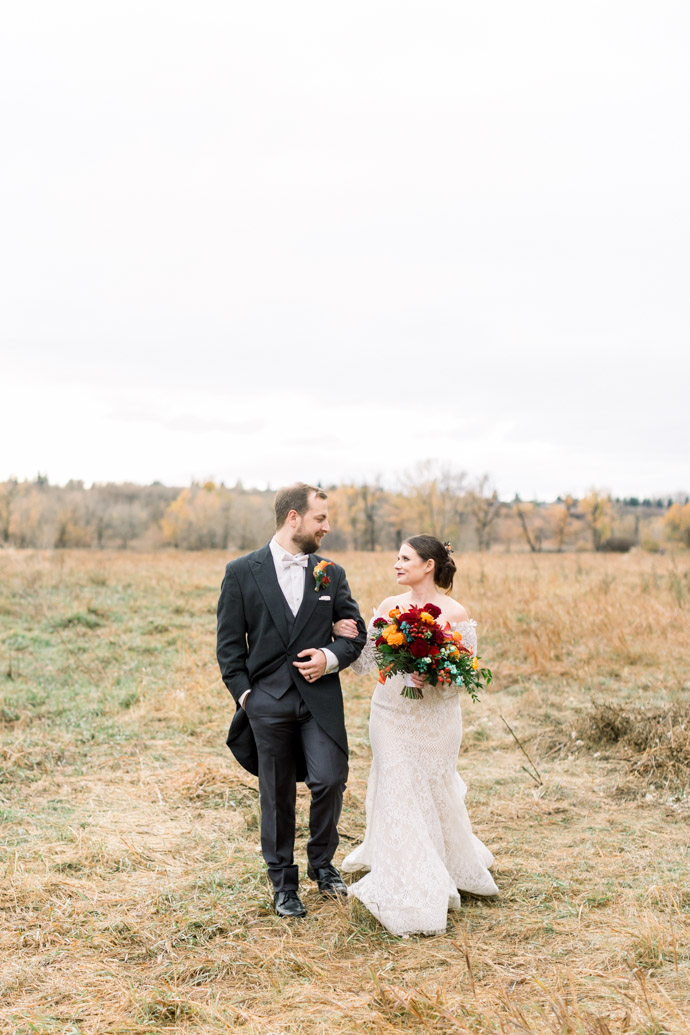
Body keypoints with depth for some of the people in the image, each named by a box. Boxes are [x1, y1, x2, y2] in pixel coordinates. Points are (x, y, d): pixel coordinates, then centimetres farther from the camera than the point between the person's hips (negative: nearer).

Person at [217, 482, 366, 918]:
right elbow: (230, 642, 2)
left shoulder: (331, 573, 7)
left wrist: (330, 658, -8)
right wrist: (244, 694, -5)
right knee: (277, 796, 8)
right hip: (267, 701, -1)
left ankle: (322, 861, 19)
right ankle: (284, 884, 25)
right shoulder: (242, 572, 0)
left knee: (329, 781, -9)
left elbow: (356, 632, 11)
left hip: (321, 698, 2)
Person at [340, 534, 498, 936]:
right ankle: (407, 891, 19)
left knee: (432, 794, 10)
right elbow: (366, 660, 3)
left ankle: (444, 875, 36)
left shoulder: (456, 614, -10)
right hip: (391, 716, 3)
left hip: (434, 719, -3)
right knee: (397, 794, 5)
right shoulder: (389, 606, 2)